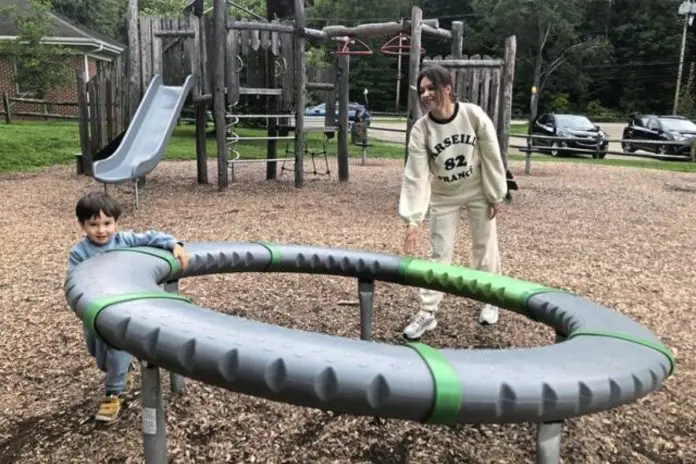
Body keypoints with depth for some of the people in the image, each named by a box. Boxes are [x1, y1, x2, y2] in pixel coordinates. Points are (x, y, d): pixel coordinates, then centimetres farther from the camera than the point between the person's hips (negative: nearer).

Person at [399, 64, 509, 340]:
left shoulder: (474, 115, -22)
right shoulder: (420, 130, -20)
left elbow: (491, 157, -12)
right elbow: (415, 176, -21)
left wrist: (496, 195, -8)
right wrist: (412, 220, -26)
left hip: (478, 193, 0)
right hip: (443, 197, 1)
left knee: (485, 247, 12)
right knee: (439, 253, 3)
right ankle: (427, 312, 13)